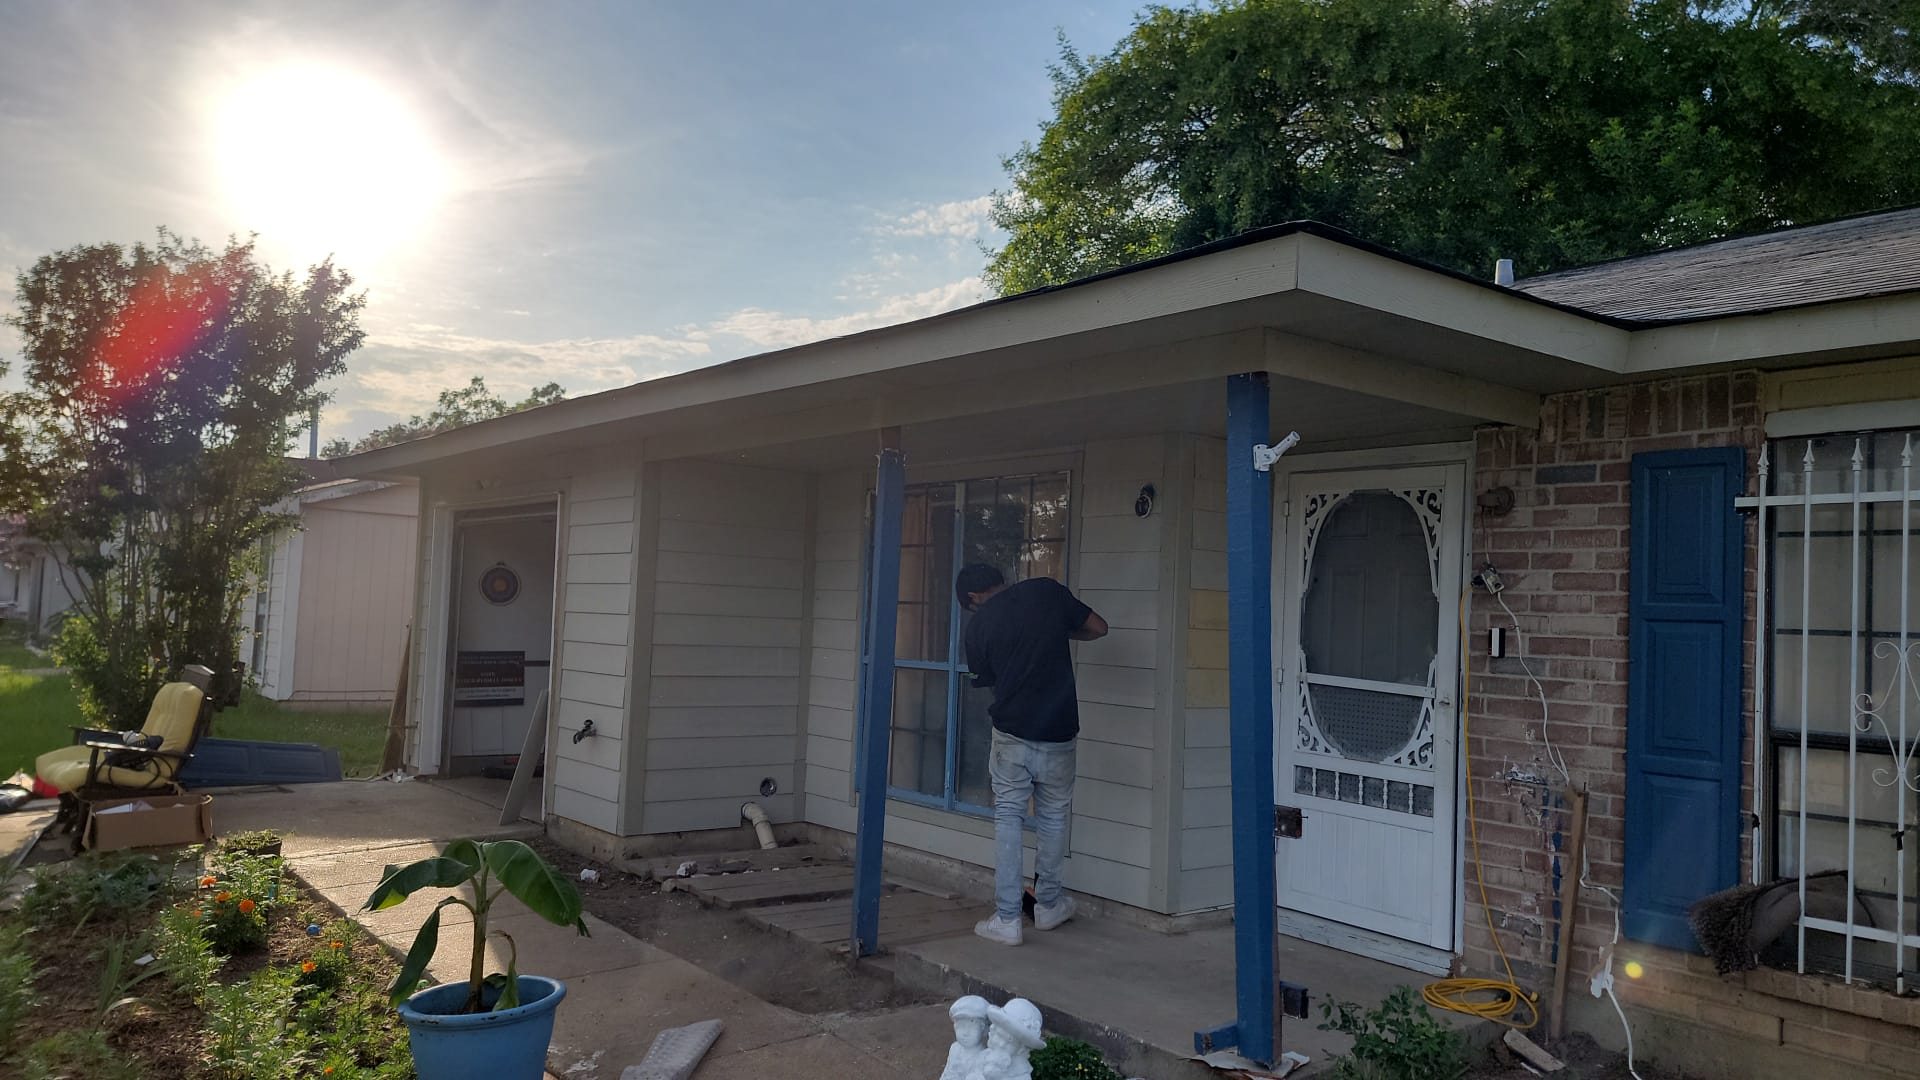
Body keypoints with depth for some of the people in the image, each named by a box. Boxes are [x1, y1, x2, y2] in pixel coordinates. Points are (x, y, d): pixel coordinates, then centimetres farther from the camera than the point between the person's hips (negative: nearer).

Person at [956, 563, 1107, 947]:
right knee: (1054, 818, 16)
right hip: (1058, 732, 2)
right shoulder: (1047, 590, 0)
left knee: (1008, 818, 9)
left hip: (1012, 731, -1)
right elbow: (1098, 628, 7)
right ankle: (1048, 905, 31)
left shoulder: (978, 624, -1)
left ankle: (1007, 919, 7)